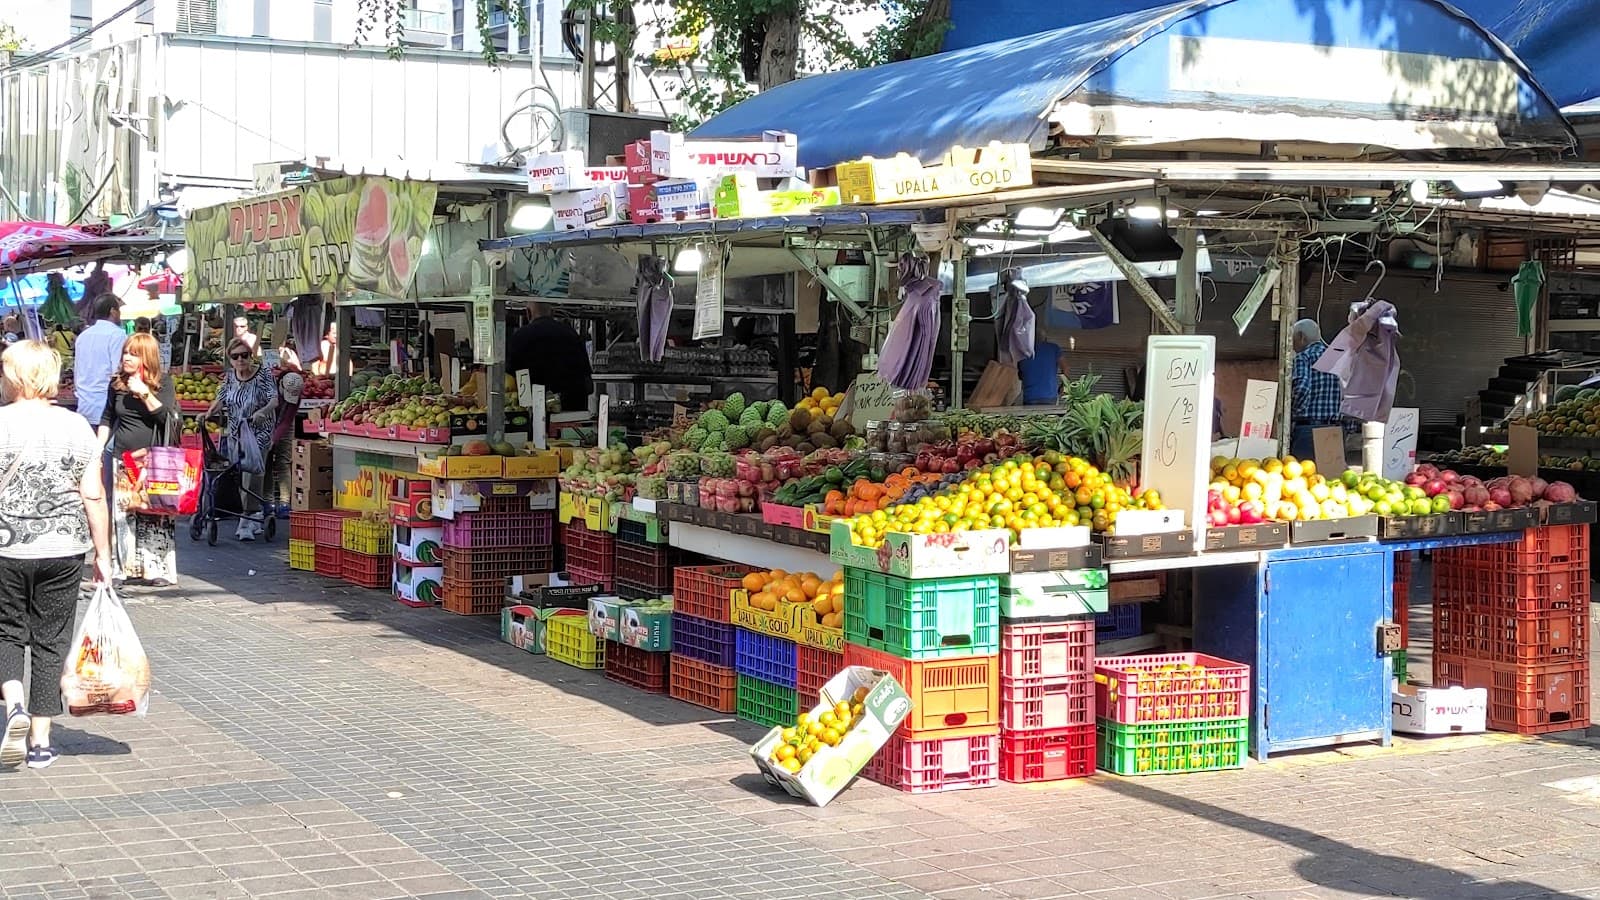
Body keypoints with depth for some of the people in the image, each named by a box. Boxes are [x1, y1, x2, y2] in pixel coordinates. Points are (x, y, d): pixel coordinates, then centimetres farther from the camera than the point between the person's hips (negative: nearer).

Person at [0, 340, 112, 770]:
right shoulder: (77, 427, -1)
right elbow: (94, 497, -1)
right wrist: (103, 554, 7)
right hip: (63, 550, 2)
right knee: (51, 640, 10)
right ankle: (40, 740, 12)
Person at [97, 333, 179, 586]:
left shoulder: (162, 383, -2)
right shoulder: (117, 383, 8)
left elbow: (166, 417, -12)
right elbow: (107, 419, 18)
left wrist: (144, 394, -18)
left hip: (153, 458, -4)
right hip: (122, 457, 4)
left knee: (154, 513, -7)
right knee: (124, 513, 3)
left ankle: (157, 568, -3)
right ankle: (129, 567, 8)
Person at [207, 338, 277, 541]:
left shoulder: (264, 375, -9)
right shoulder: (230, 376, 6)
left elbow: (274, 400, -19)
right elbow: (221, 399, 5)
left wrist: (262, 411, -39)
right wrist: (209, 413, -15)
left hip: (258, 434, -5)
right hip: (235, 433, 6)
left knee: (251, 474, -16)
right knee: (237, 476, 6)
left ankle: (246, 524, -15)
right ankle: (255, 521, 16)